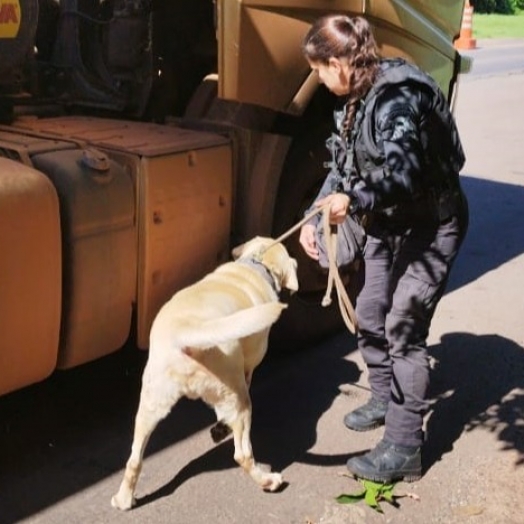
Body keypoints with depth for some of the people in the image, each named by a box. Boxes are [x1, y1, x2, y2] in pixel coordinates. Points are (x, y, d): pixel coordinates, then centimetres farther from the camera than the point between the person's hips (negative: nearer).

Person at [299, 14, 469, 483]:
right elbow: (342, 167, 9)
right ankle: (385, 400, 37)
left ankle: (404, 449, -3)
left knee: (404, 328, -10)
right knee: (370, 317, 15)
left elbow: (404, 172, -34)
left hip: (431, 224, -9)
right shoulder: (356, 99, 3)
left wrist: (354, 200, -46)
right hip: (390, 223, 9)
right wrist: (314, 217, 0)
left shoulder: (397, 96, -26)